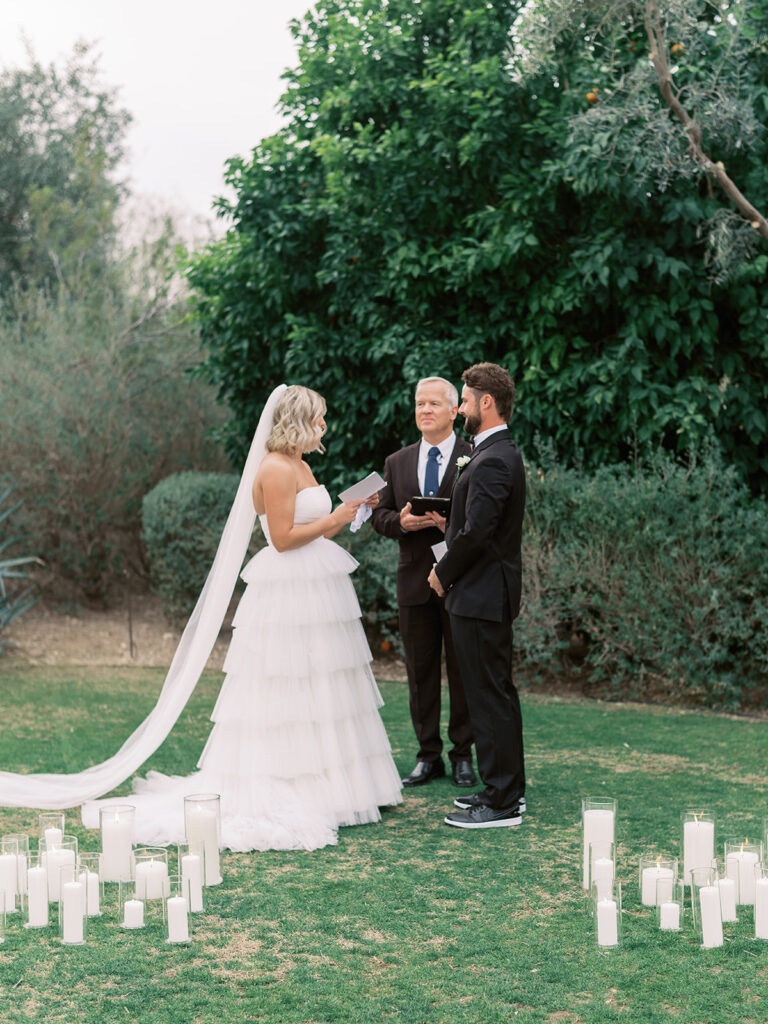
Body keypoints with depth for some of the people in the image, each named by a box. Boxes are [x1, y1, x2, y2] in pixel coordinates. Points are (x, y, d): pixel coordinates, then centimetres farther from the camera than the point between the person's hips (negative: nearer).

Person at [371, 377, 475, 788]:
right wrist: (400, 521, -11)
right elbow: (379, 515, 11)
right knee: (420, 671, 7)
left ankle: (462, 756, 13)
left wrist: (454, 524, -21)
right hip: (415, 580, 4)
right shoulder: (397, 463, 12)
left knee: (462, 671, 3)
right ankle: (428, 756, 16)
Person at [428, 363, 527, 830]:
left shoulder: (493, 462, -19)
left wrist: (444, 573, -9)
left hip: (482, 597, -11)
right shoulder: (503, 454, 14)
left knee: (490, 696, -5)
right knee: (497, 692, 16)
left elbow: (475, 532, -24)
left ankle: (502, 803, 0)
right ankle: (508, 787, 26)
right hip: (489, 594, 11)